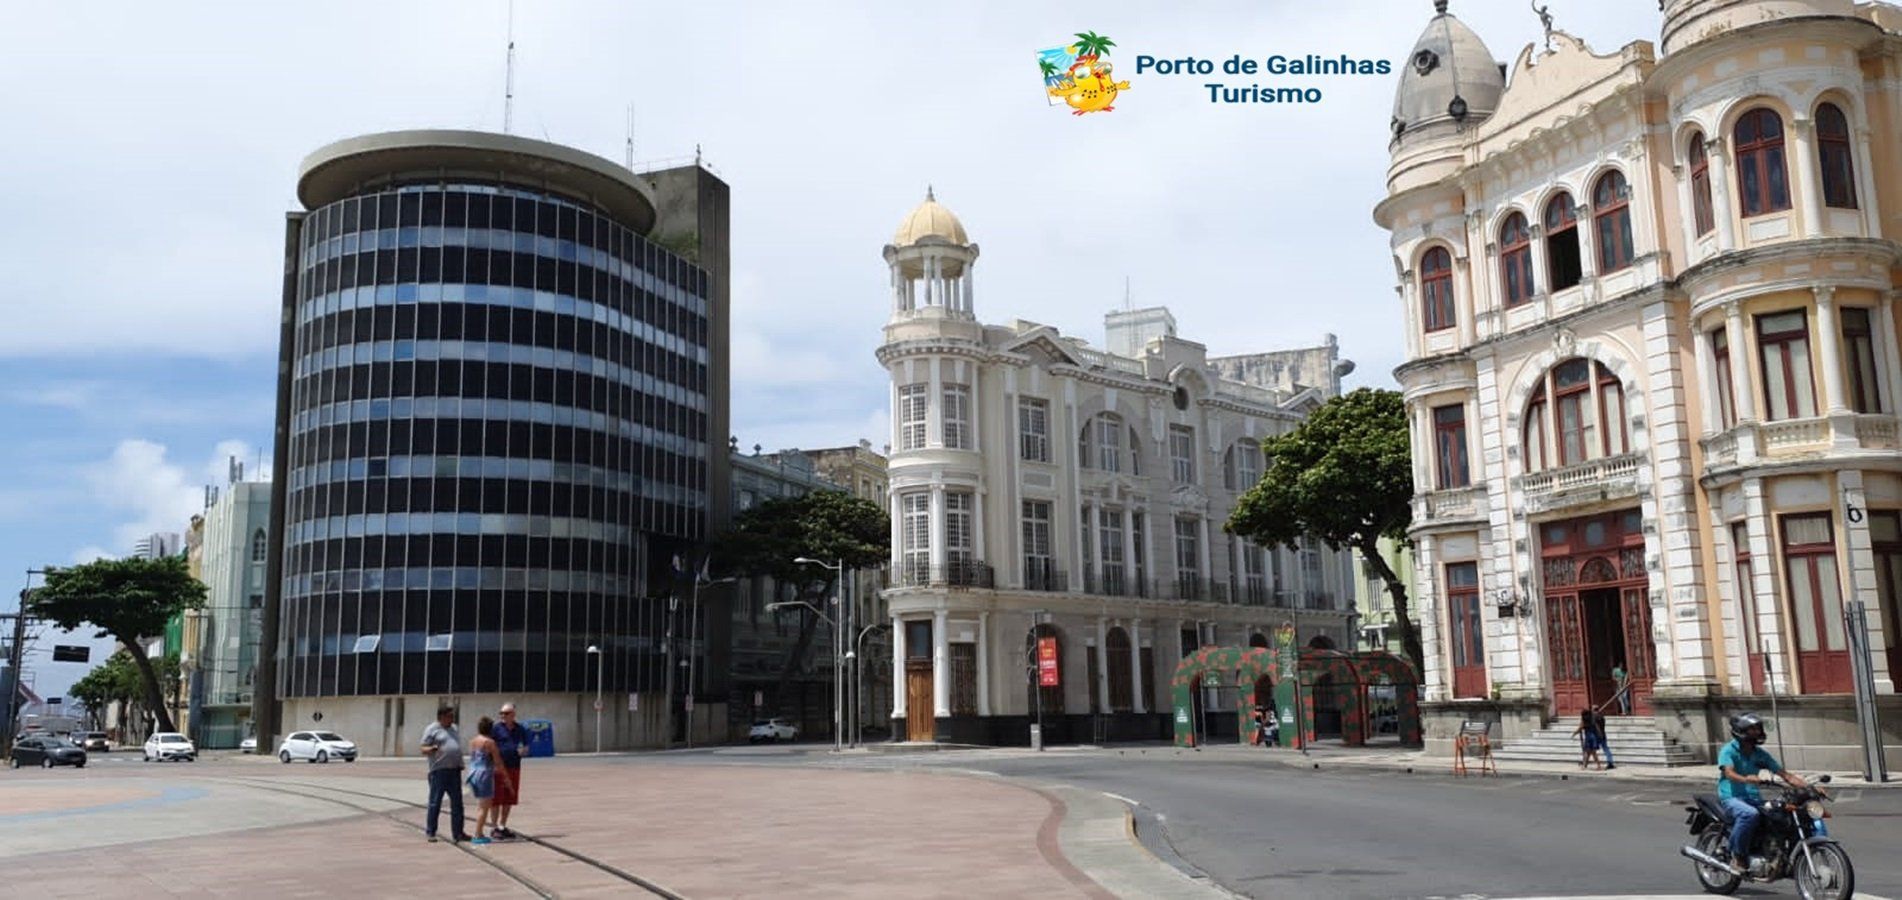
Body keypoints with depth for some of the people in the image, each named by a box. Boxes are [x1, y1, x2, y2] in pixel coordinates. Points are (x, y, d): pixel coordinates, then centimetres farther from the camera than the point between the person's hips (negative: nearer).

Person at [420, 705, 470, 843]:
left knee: (457, 803, 7)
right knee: (435, 802, -2)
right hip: (439, 771, -7)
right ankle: (430, 833, 6)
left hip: (455, 771, 7)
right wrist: (432, 749, -29)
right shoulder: (432, 729, -4)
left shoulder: (453, 728, 18)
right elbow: (424, 750, -8)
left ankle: (457, 833, 12)